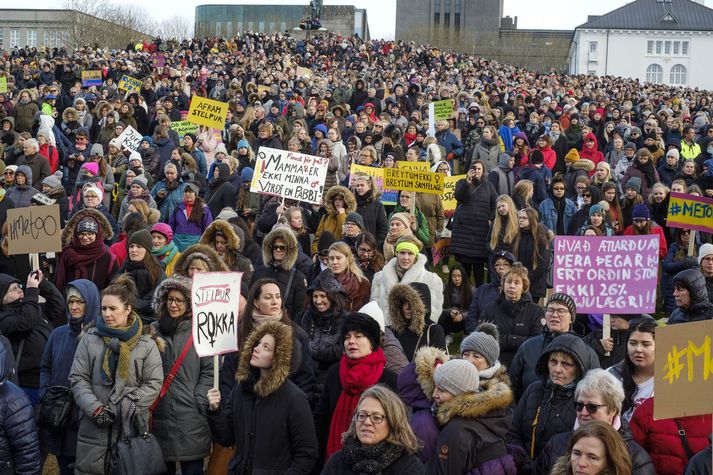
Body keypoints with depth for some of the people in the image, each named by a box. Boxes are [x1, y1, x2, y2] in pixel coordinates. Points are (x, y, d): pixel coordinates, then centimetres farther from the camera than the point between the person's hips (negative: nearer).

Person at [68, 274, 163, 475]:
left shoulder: (146, 344, 1)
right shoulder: (90, 339, 5)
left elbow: (154, 383, -3)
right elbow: (78, 378, 2)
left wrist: (126, 407, -14)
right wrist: (95, 408, -11)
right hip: (94, 428, 1)